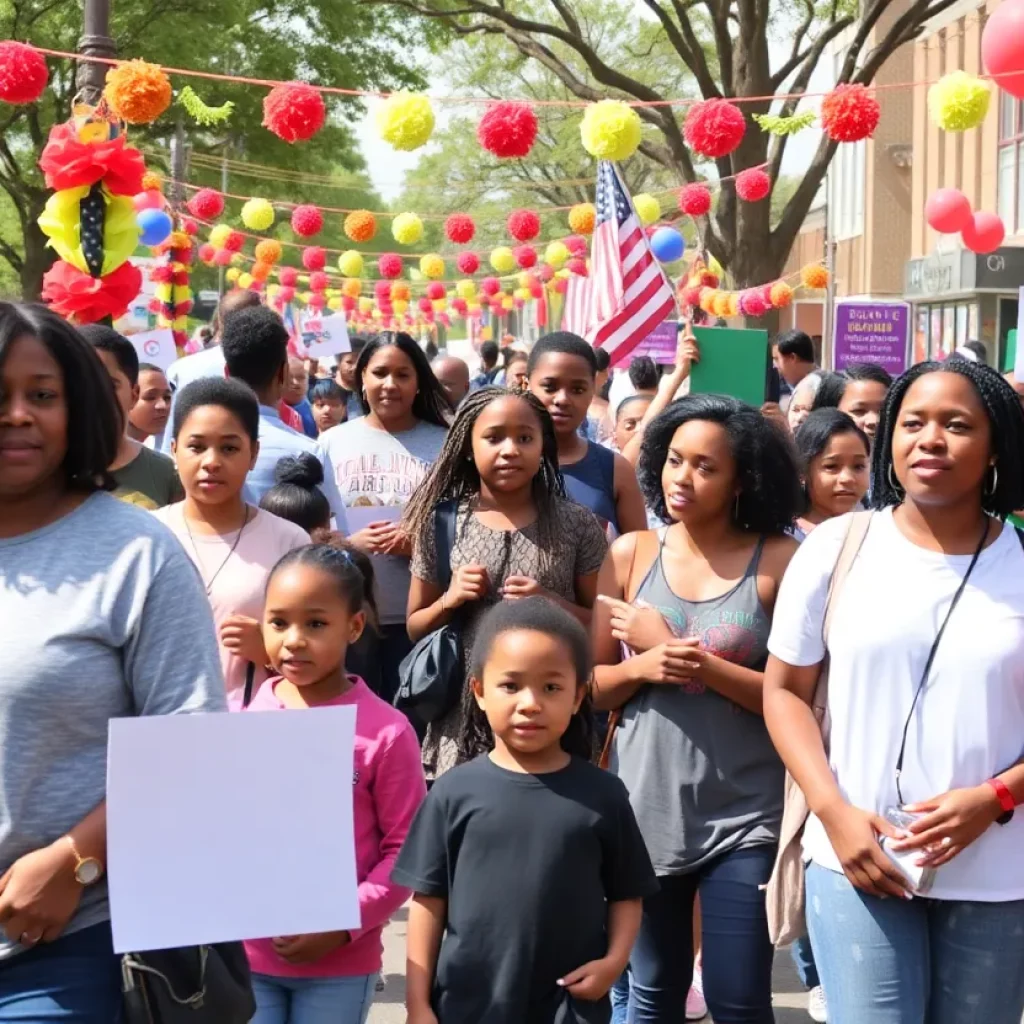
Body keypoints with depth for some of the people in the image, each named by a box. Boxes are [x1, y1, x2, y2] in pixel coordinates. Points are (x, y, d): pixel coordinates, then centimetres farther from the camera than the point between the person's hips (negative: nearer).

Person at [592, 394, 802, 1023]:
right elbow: (590, 683, 4)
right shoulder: (631, 555, 1)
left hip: (744, 818, -3)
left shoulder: (780, 560, -7)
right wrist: (642, 666, -15)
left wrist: (699, 665, -18)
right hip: (645, 807, 3)